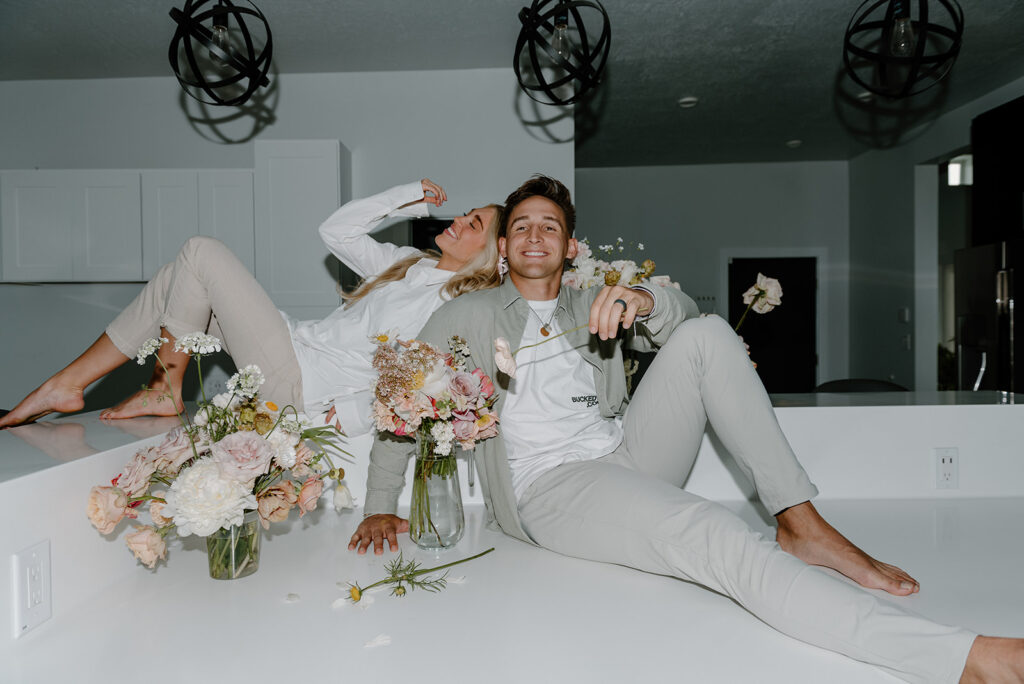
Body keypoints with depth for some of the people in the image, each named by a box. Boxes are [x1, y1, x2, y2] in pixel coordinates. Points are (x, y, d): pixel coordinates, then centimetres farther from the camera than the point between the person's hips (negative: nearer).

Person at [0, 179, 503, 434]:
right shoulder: (411, 265, 16)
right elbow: (336, 230, 18)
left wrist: (345, 415, -20)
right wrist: (406, 197, 15)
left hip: (298, 386, -9)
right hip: (295, 342, 9)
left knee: (202, 253, -12)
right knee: (181, 280, 4)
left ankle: (164, 391, 0)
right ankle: (66, 386, 9)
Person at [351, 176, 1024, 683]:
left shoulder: (592, 304, 21)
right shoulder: (469, 315, 11)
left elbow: (683, 310, 7)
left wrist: (643, 300, -18)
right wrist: (381, 507, 3)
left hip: (628, 458, 5)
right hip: (550, 487, -5)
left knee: (706, 334, -12)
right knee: (715, 536, -32)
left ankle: (801, 525, -17)